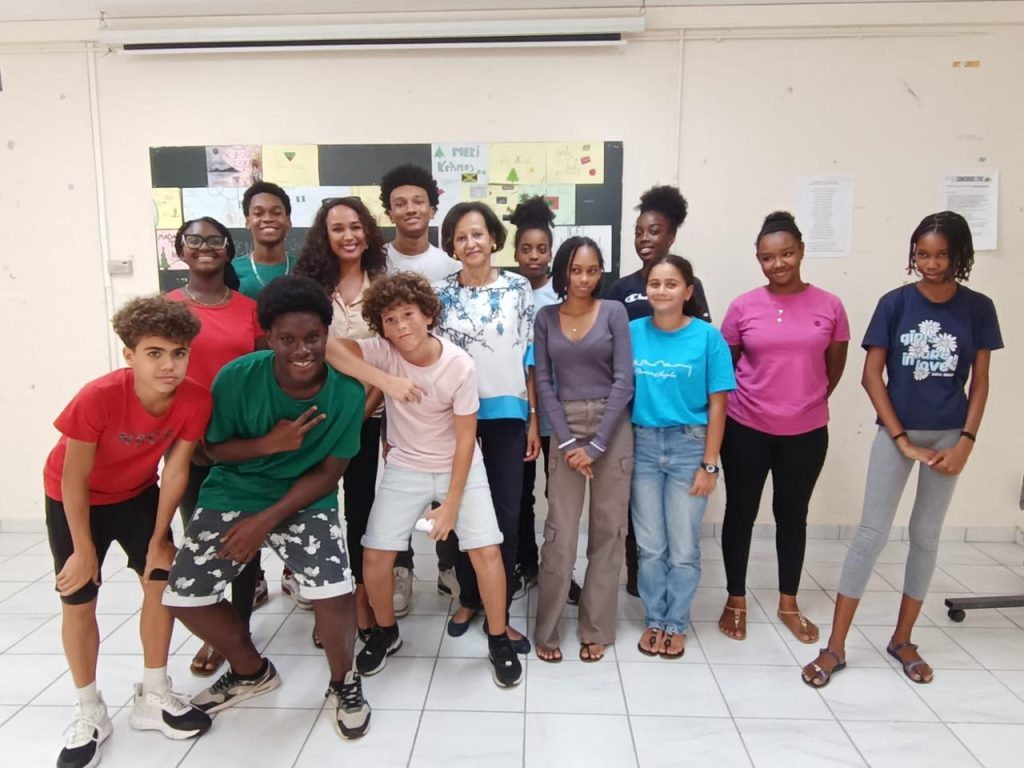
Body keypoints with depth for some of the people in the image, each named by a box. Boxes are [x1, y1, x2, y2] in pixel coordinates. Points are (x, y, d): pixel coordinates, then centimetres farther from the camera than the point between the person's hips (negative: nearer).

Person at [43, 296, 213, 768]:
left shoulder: (196, 401, -27)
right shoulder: (98, 398, -36)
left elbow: (175, 470, -15)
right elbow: (74, 478, -24)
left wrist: (159, 539, -8)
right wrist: (84, 550, -16)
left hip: (137, 494, 3)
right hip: (74, 499, -3)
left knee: (161, 582, 1)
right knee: (78, 601, 2)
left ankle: (154, 697, 20)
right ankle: (89, 715, 21)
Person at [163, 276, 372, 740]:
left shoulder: (347, 393, -18)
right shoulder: (237, 378, -18)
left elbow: (329, 472, -11)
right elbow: (214, 449, -5)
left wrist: (267, 521, -17)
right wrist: (270, 443, -24)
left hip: (305, 501, -2)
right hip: (232, 495, 3)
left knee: (335, 592, -21)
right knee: (183, 596, 1)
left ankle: (343, 682, 12)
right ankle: (252, 671, 29)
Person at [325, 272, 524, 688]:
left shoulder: (460, 365, -21)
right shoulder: (384, 352, -17)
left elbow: (466, 438, -15)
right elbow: (326, 346, -33)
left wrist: (451, 504, -16)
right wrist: (387, 381, -41)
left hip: (460, 466, -1)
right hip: (404, 468, 2)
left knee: (486, 551, -11)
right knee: (375, 555, -2)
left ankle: (499, 641, 12)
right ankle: (386, 632, 26)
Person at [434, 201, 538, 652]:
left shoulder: (519, 289, 0)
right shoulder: (440, 293, 1)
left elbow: (531, 357, 1)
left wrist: (534, 419, 0)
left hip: (507, 412, 0)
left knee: (507, 514, 2)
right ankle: (468, 599, 30)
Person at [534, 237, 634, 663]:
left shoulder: (614, 312, -1)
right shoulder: (545, 317, 5)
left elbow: (623, 380, -6)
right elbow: (544, 382, 1)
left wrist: (597, 444, -11)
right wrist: (567, 440, -9)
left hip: (613, 428, 0)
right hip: (565, 428, 1)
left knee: (608, 529, 5)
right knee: (560, 532, -2)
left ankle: (596, 629, 19)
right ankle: (547, 630, 13)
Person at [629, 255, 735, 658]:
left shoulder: (707, 337, -7)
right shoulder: (631, 332, -1)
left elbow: (717, 405, -5)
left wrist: (709, 464, -7)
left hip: (689, 446, -1)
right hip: (642, 445, 2)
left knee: (683, 547, 8)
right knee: (649, 546, 12)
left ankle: (676, 624, 27)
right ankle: (654, 620, 30)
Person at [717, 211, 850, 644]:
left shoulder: (829, 306, -2)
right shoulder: (743, 307, -5)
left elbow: (835, 365, 10)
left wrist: (807, 402, 12)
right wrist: (747, 401, 6)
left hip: (806, 433, 1)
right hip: (745, 429, -1)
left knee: (792, 514, 14)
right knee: (741, 512, 9)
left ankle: (788, 604, 31)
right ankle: (736, 601, 26)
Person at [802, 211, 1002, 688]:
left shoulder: (978, 309, 0)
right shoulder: (895, 303, -6)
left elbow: (979, 383, 4)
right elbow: (872, 376, -6)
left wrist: (966, 442, -7)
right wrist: (902, 440, -10)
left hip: (949, 436, 2)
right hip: (897, 432, -2)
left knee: (926, 536, 11)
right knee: (872, 533, -3)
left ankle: (902, 640, 26)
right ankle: (835, 647, 4)